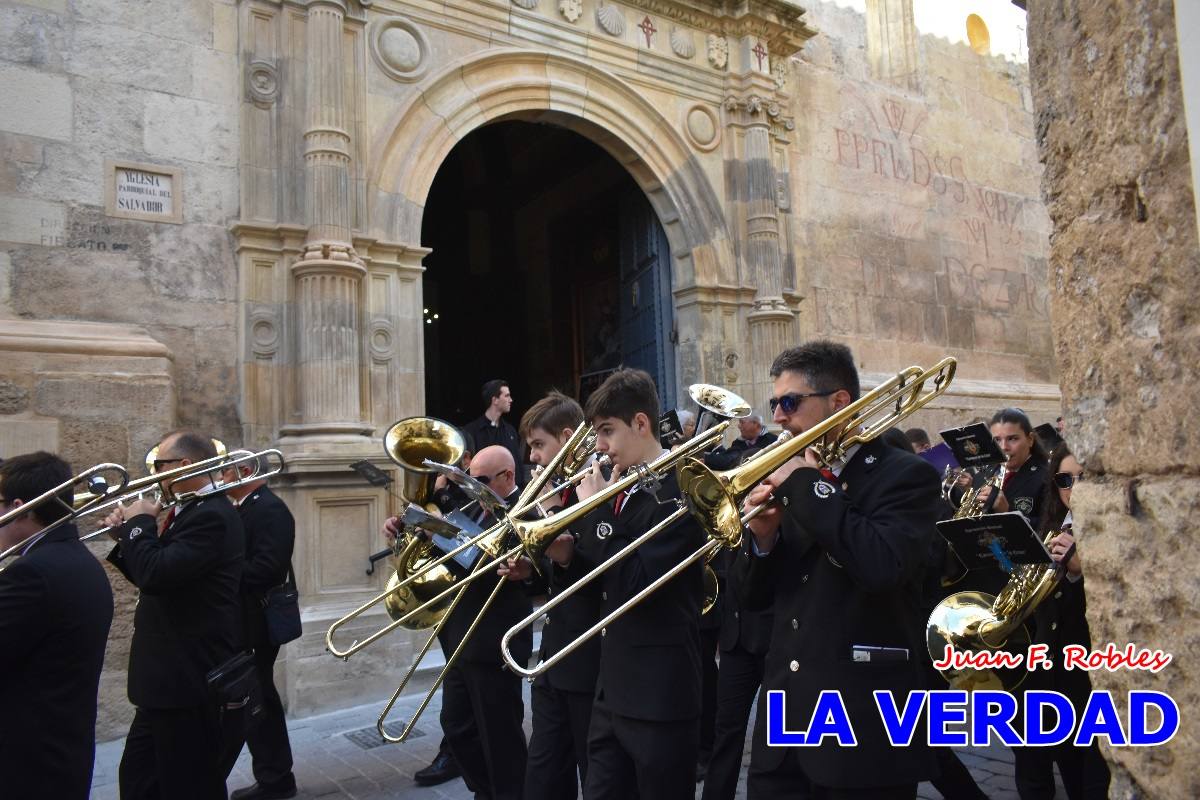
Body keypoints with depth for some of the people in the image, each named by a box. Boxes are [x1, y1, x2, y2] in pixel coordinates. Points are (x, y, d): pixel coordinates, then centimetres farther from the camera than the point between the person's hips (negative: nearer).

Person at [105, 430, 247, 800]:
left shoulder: (212, 515, -21)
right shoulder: (189, 511, 12)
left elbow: (155, 575, -31)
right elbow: (155, 578, 18)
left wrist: (140, 523, -15)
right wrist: (127, 537, 4)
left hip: (193, 686, -11)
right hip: (170, 682, 11)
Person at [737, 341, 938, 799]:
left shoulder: (905, 475, -7)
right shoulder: (791, 480, 9)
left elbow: (882, 566, -27)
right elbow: (754, 598, 11)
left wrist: (806, 483, -17)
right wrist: (764, 536, -8)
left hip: (865, 725, -5)